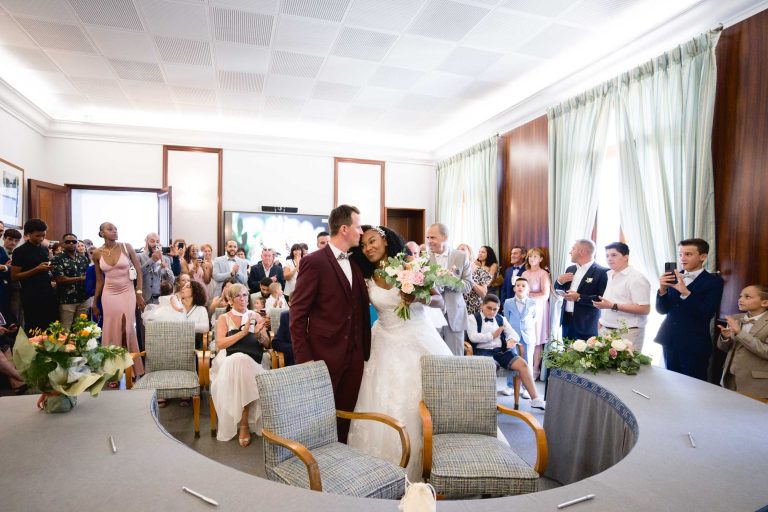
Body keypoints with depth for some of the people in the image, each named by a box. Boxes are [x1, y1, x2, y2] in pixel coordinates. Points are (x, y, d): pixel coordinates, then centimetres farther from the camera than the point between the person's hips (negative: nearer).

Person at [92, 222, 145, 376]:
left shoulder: (127, 247, -5)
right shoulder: (97, 254, 1)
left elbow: (139, 271, -2)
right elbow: (99, 281, 9)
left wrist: (139, 294, -6)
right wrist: (95, 303, 12)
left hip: (127, 293, -2)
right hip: (109, 295, 2)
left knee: (128, 329, 0)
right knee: (111, 331, 5)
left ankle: (133, 368, 13)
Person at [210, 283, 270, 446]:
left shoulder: (256, 316, 17)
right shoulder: (223, 318, 14)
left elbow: (266, 343, 12)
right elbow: (220, 344, -3)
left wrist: (259, 334, -11)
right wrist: (243, 332, -14)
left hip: (253, 361, 1)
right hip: (229, 360, -1)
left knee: (242, 363, -36)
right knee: (239, 359, -37)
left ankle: (243, 424, -23)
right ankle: (244, 424, -24)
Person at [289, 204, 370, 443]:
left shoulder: (355, 264, 10)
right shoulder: (314, 262, -11)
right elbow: (298, 314, -11)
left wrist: (365, 350, 6)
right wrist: (303, 360, -14)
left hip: (354, 356, 6)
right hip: (325, 355, -6)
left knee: (345, 416, 15)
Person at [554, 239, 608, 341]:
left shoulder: (602, 272, -10)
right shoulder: (570, 269, 13)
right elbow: (558, 291, 19)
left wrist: (579, 297, -23)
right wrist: (559, 281, -1)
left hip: (586, 325, -6)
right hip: (567, 320, 7)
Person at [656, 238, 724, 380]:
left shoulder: (714, 281, -6)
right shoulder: (673, 278, 6)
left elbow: (707, 314, -17)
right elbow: (661, 310, 4)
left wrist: (685, 292, -27)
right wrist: (662, 289, -12)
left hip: (694, 344, -4)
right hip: (670, 340, 5)